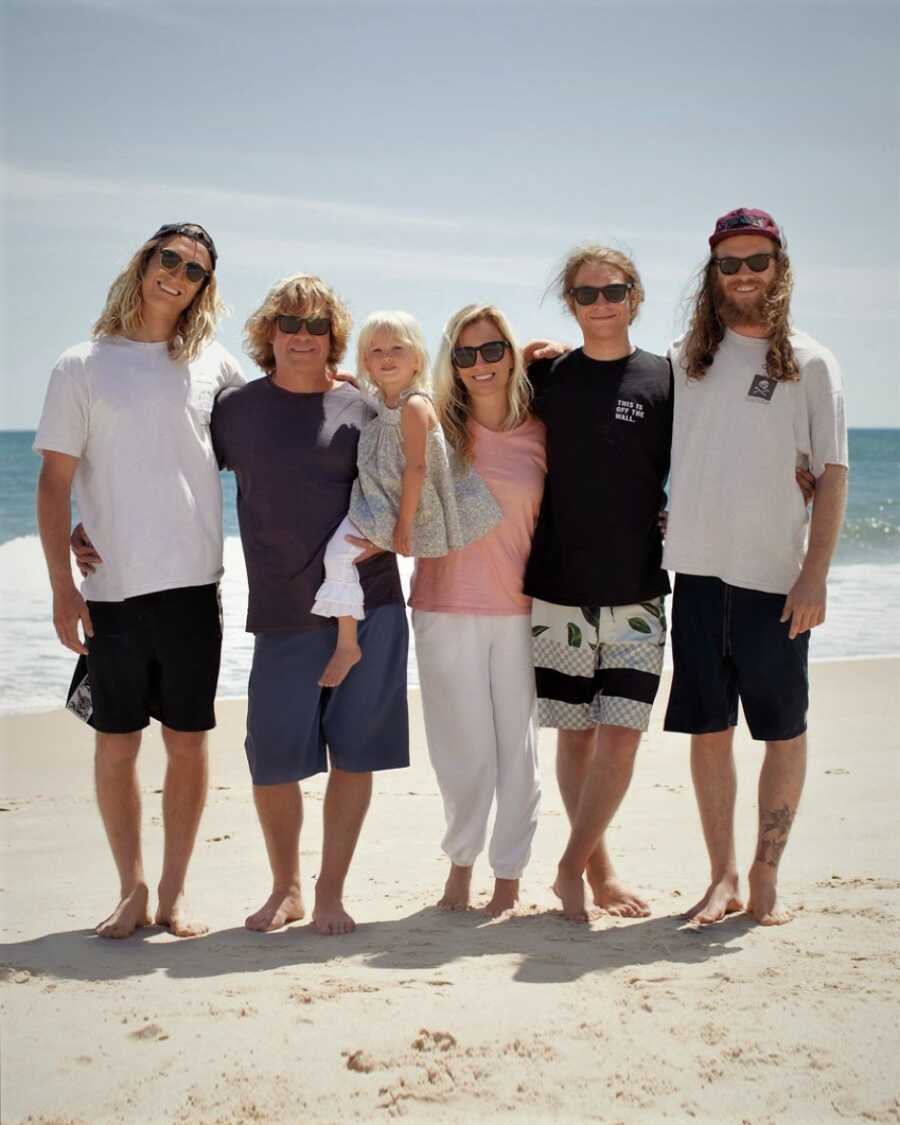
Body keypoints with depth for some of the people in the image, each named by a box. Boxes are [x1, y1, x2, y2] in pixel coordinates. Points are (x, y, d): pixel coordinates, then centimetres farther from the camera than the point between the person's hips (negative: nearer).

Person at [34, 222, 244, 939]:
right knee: (117, 743, 5)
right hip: (111, 589, -1)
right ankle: (132, 890, 20)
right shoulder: (82, 366, 3)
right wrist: (62, 585, -7)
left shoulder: (211, 363, 8)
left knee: (188, 741, 5)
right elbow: (56, 482, 1)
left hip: (192, 584, 1)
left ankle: (175, 891, 19)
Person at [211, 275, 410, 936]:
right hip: (282, 610, 0)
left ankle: (332, 892, 18)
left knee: (354, 753, 2)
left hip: (368, 604, 0)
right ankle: (285, 888, 23)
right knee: (272, 757, 0)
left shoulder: (362, 409, 5)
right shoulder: (236, 410, 6)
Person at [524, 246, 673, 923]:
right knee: (575, 734, 7)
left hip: (638, 593, -1)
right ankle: (598, 869, 22)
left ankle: (573, 868, 8)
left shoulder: (666, 380, 3)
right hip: (557, 591, 1)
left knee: (620, 734, -7)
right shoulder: (544, 378, 6)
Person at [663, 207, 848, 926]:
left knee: (783, 731, 5)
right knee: (708, 730, 6)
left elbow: (833, 475, -2)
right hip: (697, 571, 3)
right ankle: (723, 878, 17)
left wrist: (815, 575, -11)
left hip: (774, 577, -2)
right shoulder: (686, 357, 10)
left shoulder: (810, 363, 1)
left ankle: (767, 876, 18)